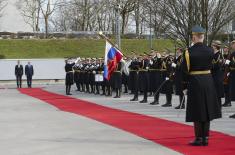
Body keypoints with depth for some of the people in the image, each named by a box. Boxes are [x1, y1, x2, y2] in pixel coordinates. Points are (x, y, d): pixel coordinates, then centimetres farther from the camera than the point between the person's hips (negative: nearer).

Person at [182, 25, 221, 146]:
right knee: (207, 109, 10)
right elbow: (210, 66, 7)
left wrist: (185, 86, -2)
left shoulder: (189, 52, -11)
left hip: (195, 82, -4)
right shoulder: (210, 51, -1)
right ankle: (205, 138, 13)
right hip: (208, 81, 4)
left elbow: (185, 70, -10)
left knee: (197, 111, 2)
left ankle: (199, 139, 4)